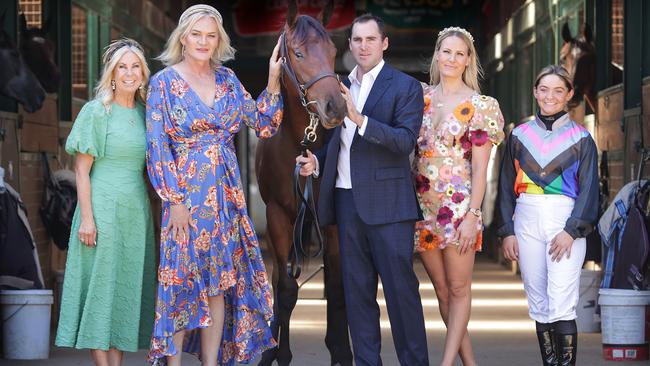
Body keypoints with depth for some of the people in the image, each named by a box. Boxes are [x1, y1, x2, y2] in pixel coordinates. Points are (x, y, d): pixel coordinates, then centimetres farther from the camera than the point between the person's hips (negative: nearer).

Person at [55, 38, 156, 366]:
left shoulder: (143, 113, 12)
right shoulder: (96, 111, -5)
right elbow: (82, 170, -8)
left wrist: (152, 212, 10)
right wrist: (86, 218, -15)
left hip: (137, 212, 6)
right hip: (103, 207, -6)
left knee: (128, 287, 7)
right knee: (101, 286, -3)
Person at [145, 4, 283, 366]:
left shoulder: (227, 79, 8)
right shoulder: (164, 82, -4)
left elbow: (263, 124, 9)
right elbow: (157, 146, -7)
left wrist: (273, 81, -3)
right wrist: (175, 200, -13)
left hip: (227, 195, 4)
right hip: (186, 193, -4)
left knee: (219, 282, 7)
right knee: (182, 279, -1)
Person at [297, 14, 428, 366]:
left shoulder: (405, 86, -3)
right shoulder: (340, 87, 15)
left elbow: (405, 140, -14)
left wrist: (360, 119, -24)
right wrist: (316, 160, 4)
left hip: (386, 202, -6)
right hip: (346, 200, 6)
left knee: (400, 287, -4)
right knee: (356, 289, 9)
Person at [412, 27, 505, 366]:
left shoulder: (479, 106, -3)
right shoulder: (420, 98, 9)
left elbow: (480, 169, -6)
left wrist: (472, 216, -12)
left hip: (458, 206, -5)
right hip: (423, 205, 5)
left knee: (458, 288, -1)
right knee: (441, 289, 9)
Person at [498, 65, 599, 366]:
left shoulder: (580, 138, 6)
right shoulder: (520, 135, 12)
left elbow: (589, 189, 1)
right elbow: (506, 186, 12)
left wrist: (572, 230, -10)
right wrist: (507, 231, 3)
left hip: (566, 221, -3)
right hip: (527, 220, 3)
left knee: (561, 306, -12)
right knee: (539, 305, 4)